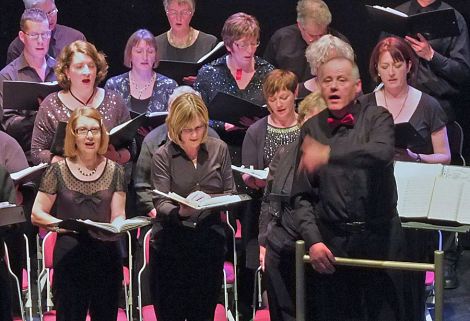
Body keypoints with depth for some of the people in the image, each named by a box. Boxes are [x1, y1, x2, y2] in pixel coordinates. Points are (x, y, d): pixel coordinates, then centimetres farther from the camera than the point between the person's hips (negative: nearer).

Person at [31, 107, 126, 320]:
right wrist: (62, 224, -16)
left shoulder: (114, 171, 8)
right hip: (70, 254, -2)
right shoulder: (58, 171, 2)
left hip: (107, 253, 2)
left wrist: (116, 227, -19)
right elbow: (37, 214, 2)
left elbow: (118, 215, 4)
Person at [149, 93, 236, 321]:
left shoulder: (219, 149, 4)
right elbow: (161, 204, -12)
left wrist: (210, 200, -17)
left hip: (209, 243, 2)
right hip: (171, 245, -2)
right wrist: (180, 211, -34)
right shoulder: (162, 156, -5)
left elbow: (231, 194, 5)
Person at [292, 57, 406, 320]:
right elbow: (302, 195, 6)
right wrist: (313, 240, -7)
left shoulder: (377, 118, 1)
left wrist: (328, 155, -35)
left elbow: (382, 153, -24)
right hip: (331, 244, 2)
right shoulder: (312, 128, 8)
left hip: (378, 239, -2)